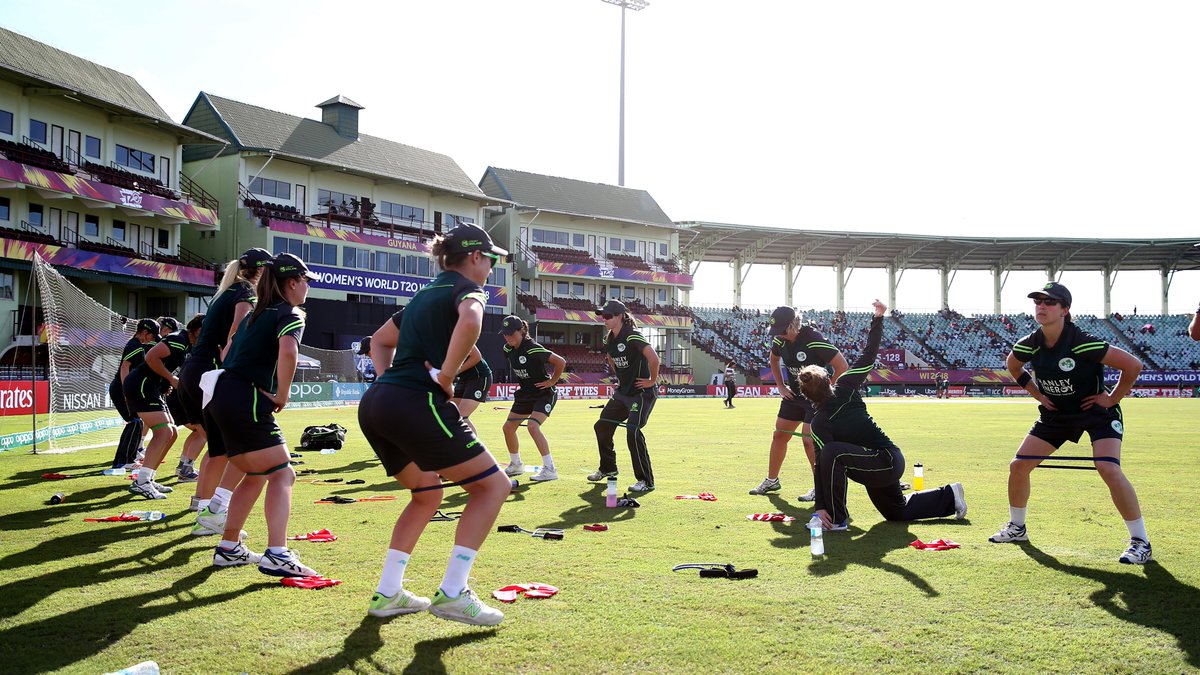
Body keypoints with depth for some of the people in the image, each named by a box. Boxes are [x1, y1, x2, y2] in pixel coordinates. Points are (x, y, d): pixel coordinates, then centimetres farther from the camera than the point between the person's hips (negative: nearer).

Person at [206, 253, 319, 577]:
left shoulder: (256, 313, 24)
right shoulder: (290, 314, -4)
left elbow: (228, 353, 31)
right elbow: (288, 350, -25)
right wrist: (282, 395, -15)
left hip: (218, 396, 9)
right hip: (244, 401, -9)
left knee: (256, 474, 20)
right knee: (282, 474, -6)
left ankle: (229, 548, 24)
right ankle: (276, 554, -17)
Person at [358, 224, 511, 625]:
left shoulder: (425, 295, 27)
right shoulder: (466, 287, 1)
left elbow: (380, 340, 37)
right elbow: (470, 321, -25)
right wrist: (445, 376, -14)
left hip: (373, 405, 9)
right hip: (417, 404, -9)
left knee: (428, 493, 25)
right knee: (493, 485, 2)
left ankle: (388, 594, 22)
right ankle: (452, 593, -3)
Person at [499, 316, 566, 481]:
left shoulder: (533, 349, -26)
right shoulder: (509, 349, -3)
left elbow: (561, 362, -25)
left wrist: (552, 382, -18)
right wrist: (522, 382, 14)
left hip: (544, 393, -8)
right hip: (525, 393, 8)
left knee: (533, 426, -26)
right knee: (508, 427, 8)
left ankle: (549, 469, -20)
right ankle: (516, 465, 28)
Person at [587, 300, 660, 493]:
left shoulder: (632, 336, -22)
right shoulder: (608, 339, 5)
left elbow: (653, 358, -34)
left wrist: (652, 381, -23)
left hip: (641, 392, -9)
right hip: (622, 392, 9)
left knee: (633, 432, -19)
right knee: (601, 426, 12)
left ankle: (646, 481, -8)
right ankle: (608, 468, 33)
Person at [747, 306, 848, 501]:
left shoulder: (814, 340, -26)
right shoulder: (780, 340, -4)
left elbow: (842, 365, -23)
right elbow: (774, 360, 19)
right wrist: (781, 386, 11)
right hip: (794, 395, 7)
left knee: (809, 439, -15)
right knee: (779, 435, 9)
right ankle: (771, 480, 25)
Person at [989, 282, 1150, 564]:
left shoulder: (1083, 343, -28)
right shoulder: (1029, 345, -11)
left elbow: (1133, 365, -22)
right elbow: (1012, 366, 14)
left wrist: (1112, 398, -16)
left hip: (1097, 411, -5)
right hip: (1056, 414, 6)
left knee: (1108, 469, -26)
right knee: (1018, 466, 1)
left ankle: (1140, 541, -9)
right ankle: (1017, 528, 23)